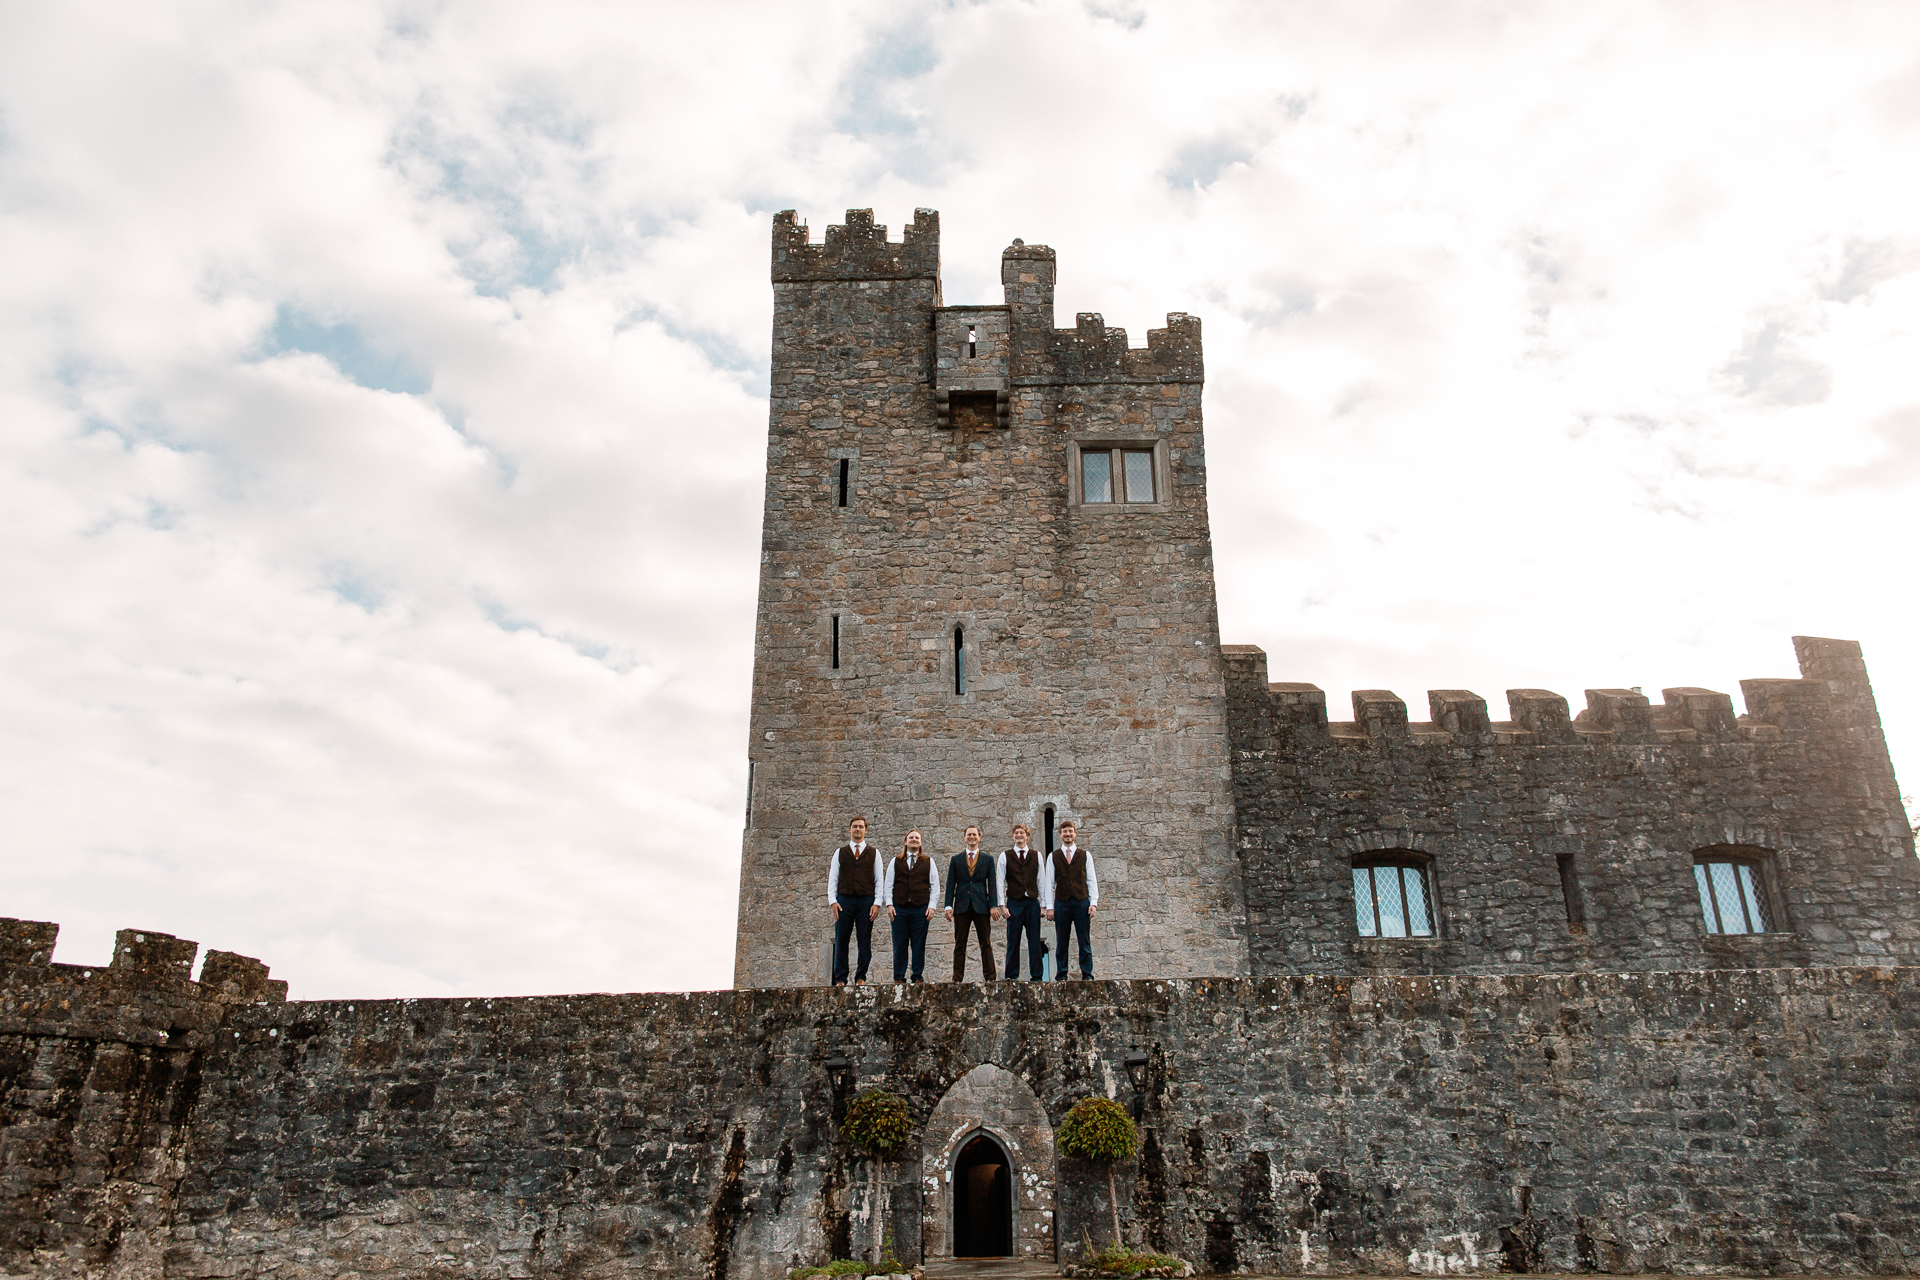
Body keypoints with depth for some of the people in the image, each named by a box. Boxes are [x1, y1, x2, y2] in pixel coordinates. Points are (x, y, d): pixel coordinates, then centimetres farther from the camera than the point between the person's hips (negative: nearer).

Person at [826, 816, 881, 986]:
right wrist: (832, 901, -4)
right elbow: (832, 879, 9)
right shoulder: (840, 853, 12)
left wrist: (877, 903, -4)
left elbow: (879, 881, 7)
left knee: (865, 941, 0)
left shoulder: (873, 854, 11)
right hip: (844, 900, 0)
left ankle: (861, 977, 8)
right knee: (841, 940, -1)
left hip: (866, 901, 0)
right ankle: (840, 979, 5)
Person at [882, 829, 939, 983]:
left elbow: (935, 885, 9)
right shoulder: (895, 861, 12)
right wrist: (889, 904, 0)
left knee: (919, 945, 0)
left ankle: (918, 977, 8)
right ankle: (899, 978, 6)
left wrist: (932, 906, -1)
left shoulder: (928, 862, 11)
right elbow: (888, 884, 11)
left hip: (921, 909, 0)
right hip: (899, 909, 0)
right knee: (899, 945, 0)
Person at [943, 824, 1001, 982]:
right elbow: (950, 884, 8)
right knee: (959, 945, 1)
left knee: (986, 944, -1)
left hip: (981, 906, -1)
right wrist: (949, 905, -2)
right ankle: (957, 978, 3)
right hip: (962, 906, 1)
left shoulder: (988, 859, 10)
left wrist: (994, 905, -4)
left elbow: (992, 884, 5)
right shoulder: (956, 859, 12)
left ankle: (990, 977, 1)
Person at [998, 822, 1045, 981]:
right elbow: (1001, 882, 4)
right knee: (1013, 942, 1)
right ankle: (1011, 976, 9)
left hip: (1032, 902, 1)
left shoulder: (1036, 856, 9)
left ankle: (1036, 976, 8)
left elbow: (1041, 882, 9)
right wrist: (1002, 905, -3)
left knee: (1034, 941, 2)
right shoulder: (1005, 856, 5)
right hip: (1014, 903, -1)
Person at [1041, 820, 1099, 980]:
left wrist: (1093, 903, -3)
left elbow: (1092, 880, 7)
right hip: (1061, 903, 0)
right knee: (1061, 942, 2)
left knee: (1085, 941, 0)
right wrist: (1049, 906, -1)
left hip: (1082, 901, 0)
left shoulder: (1085, 855, 9)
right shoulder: (1053, 856, 8)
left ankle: (1087, 975, 6)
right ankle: (1061, 976, 7)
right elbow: (1048, 882, 6)